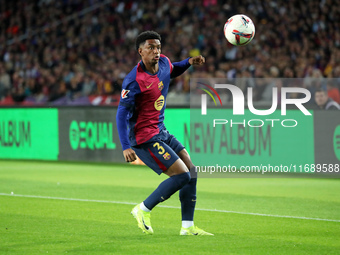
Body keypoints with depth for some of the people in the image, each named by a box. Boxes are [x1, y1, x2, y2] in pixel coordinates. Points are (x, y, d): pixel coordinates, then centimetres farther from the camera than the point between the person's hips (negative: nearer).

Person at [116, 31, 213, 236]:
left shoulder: (164, 63, 2)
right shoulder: (134, 80, -21)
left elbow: (172, 71, 29)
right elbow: (122, 113, -21)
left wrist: (189, 62, 9)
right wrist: (126, 147, -27)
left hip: (161, 132, 9)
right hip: (144, 138, -9)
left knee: (191, 170, 6)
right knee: (182, 175, -15)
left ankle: (188, 226, 11)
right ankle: (143, 210, 0)